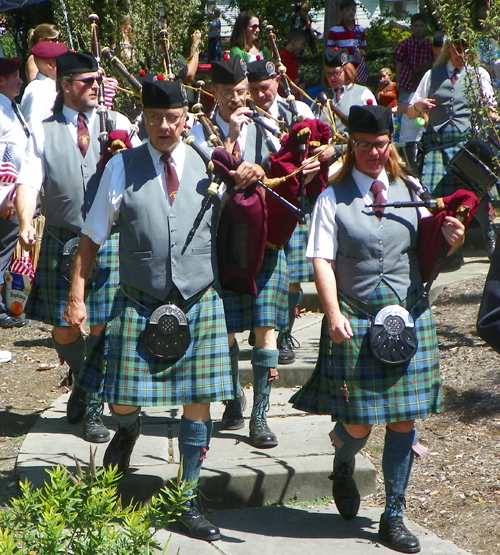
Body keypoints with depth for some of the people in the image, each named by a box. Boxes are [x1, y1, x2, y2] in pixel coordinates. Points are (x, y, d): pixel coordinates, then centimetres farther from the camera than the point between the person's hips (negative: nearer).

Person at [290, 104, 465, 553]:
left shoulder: (409, 192, 8)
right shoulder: (334, 199, -1)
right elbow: (323, 260, -6)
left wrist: (448, 239, -11)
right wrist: (334, 314, -18)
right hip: (356, 321, -3)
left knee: (404, 419, 3)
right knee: (358, 422, -1)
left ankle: (393, 516, 15)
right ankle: (343, 466, 36)